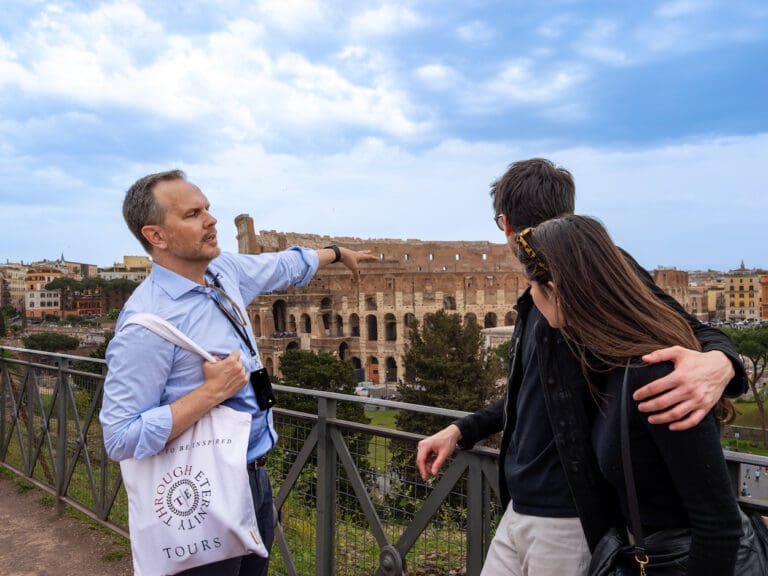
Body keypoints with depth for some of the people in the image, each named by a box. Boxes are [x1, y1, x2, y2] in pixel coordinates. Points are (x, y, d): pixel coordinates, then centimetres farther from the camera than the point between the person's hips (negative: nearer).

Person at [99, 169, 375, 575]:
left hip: (255, 476, 7)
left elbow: (284, 265, 18)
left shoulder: (225, 270, -2)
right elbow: (121, 439, -24)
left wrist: (338, 252, 31)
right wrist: (212, 392, -26)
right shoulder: (147, 320, -24)